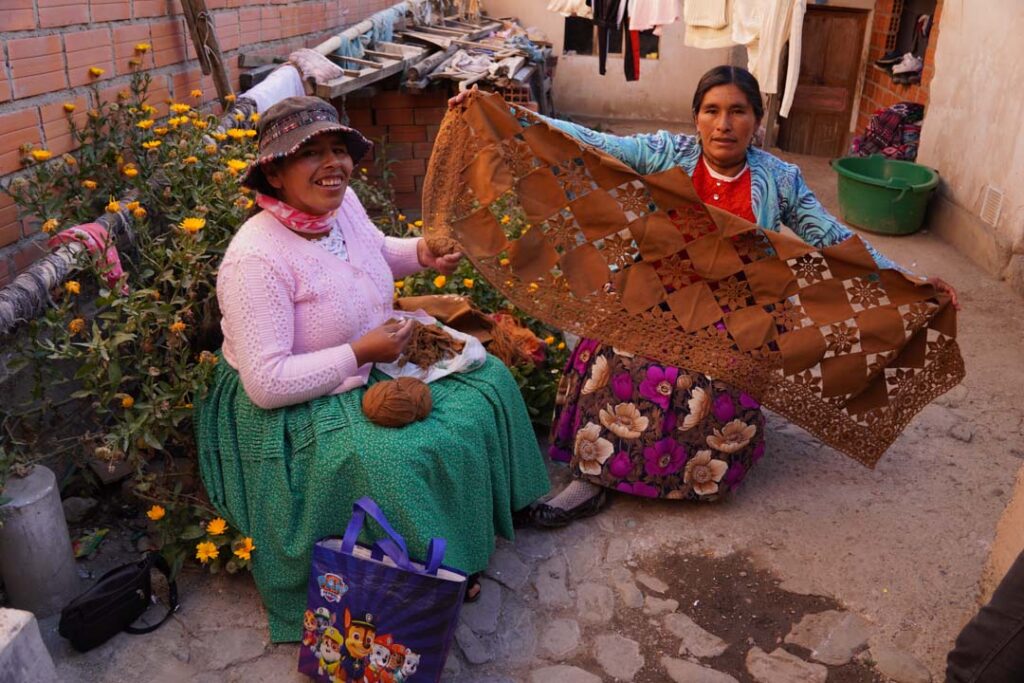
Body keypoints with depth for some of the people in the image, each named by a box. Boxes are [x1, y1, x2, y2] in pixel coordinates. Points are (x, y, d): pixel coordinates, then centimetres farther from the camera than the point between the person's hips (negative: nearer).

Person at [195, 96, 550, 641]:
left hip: (373, 367, 9)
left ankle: (467, 542, 21)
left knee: (485, 381, 6)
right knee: (403, 462, -29)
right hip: (294, 413, -8)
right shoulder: (256, 259, -28)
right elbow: (266, 383, -29)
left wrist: (421, 253, -1)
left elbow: (376, 252, 19)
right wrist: (360, 354, -27)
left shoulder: (342, 203, -5)